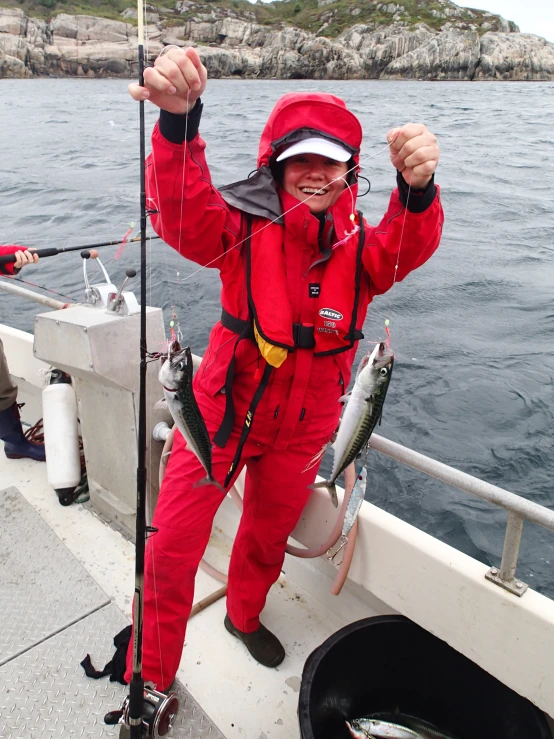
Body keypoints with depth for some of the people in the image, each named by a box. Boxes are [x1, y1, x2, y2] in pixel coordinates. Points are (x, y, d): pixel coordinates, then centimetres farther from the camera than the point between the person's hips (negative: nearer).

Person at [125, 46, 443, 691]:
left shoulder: (361, 245, -9)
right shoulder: (244, 227, -14)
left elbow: (408, 249, -29)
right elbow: (182, 206, -32)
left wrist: (417, 189, -51)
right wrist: (178, 119, -51)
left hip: (304, 425, 3)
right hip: (222, 410, -2)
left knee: (268, 536, 24)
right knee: (171, 547, 1)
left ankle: (244, 616, 56)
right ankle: (151, 677, 28)